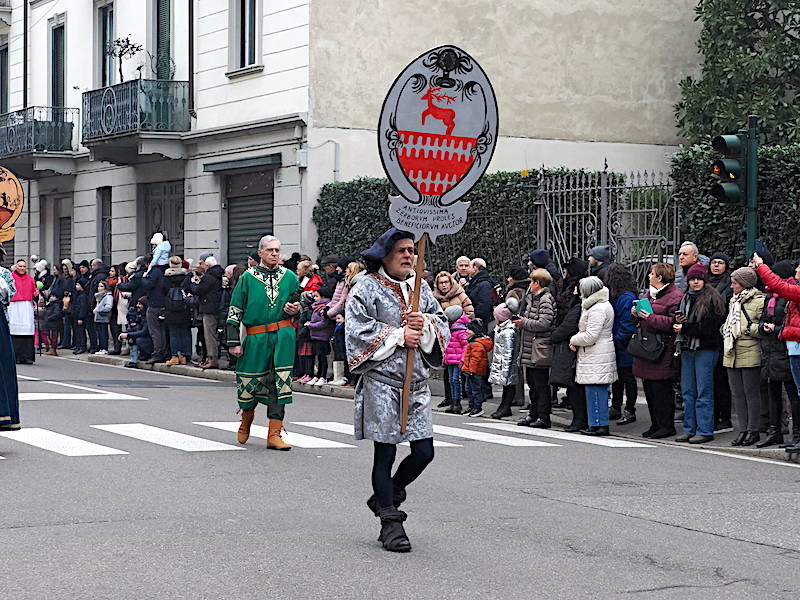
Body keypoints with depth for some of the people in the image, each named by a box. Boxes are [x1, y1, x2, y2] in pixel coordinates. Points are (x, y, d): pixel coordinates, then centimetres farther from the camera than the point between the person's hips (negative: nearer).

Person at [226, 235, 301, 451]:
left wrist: (294, 309, -1)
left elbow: (297, 304, 24)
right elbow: (234, 311, 3)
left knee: (279, 384, -5)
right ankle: (246, 420, 36)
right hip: (256, 338, -1)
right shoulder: (247, 277, 2)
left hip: (283, 336, 1)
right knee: (250, 382, 6)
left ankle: (274, 433, -1)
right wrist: (233, 341, -3)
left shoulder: (289, 277, 10)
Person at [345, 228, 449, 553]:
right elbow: (357, 330, -12)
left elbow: (443, 328, 13)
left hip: (417, 381, 5)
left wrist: (425, 324, -8)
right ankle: (389, 521, 8)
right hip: (381, 381, -5)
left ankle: (385, 497, 27)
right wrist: (399, 335, -14)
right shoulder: (367, 287, -2)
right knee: (385, 451, -1)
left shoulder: (422, 288, 15)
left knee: (424, 451, 2)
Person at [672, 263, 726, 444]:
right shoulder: (686, 298, 15)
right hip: (687, 348, 7)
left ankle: (705, 431, -1)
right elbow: (679, 321, 22)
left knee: (704, 391, -5)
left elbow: (709, 327, -15)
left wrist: (685, 328, -13)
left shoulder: (713, 298, -7)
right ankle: (690, 429, 14)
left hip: (705, 349, -7)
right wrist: (677, 321, -2)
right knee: (687, 392, 8)